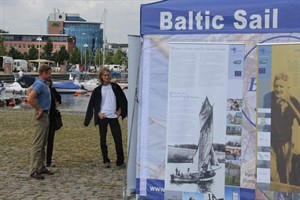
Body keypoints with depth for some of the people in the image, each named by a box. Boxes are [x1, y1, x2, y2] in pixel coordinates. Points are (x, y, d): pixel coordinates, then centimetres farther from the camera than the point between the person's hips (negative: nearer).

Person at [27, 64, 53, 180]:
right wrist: (39, 109, -19)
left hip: (45, 115, 10)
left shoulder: (43, 84, 12)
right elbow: (30, 99, -30)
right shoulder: (39, 84, -18)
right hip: (41, 116, -10)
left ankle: (41, 167, 22)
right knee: (38, 144, -7)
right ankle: (34, 171, -3)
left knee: (43, 144, 15)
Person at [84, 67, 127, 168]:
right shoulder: (97, 90, 4)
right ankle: (106, 161, 15)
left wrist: (120, 110, 4)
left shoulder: (115, 87, 5)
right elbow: (93, 104, 6)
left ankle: (120, 161, 6)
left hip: (114, 116, 0)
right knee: (103, 139, 4)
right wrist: (98, 113, -7)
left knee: (118, 139, -2)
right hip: (102, 117, 0)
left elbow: (123, 99, 12)